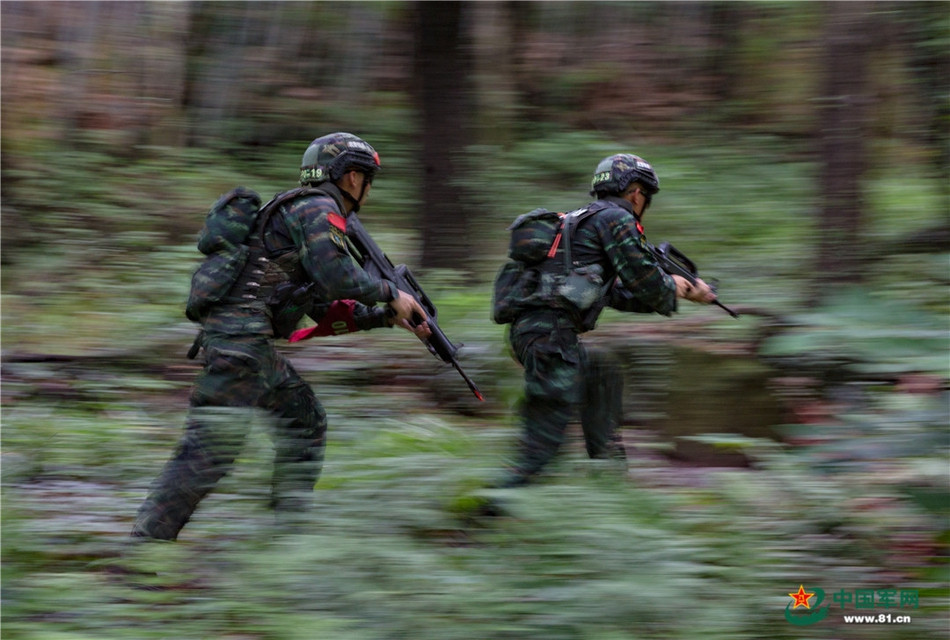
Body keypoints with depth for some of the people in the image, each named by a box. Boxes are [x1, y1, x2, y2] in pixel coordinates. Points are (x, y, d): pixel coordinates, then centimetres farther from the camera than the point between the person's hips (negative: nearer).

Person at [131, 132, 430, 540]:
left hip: (253, 343, 10)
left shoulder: (307, 212, 27)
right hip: (240, 335, -10)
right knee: (212, 447, -13)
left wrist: (387, 318, 22)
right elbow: (336, 275, -18)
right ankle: (143, 544, -15)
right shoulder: (318, 209, -3)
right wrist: (391, 294, -4)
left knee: (305, 421, 18)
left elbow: (326, 308, 29)